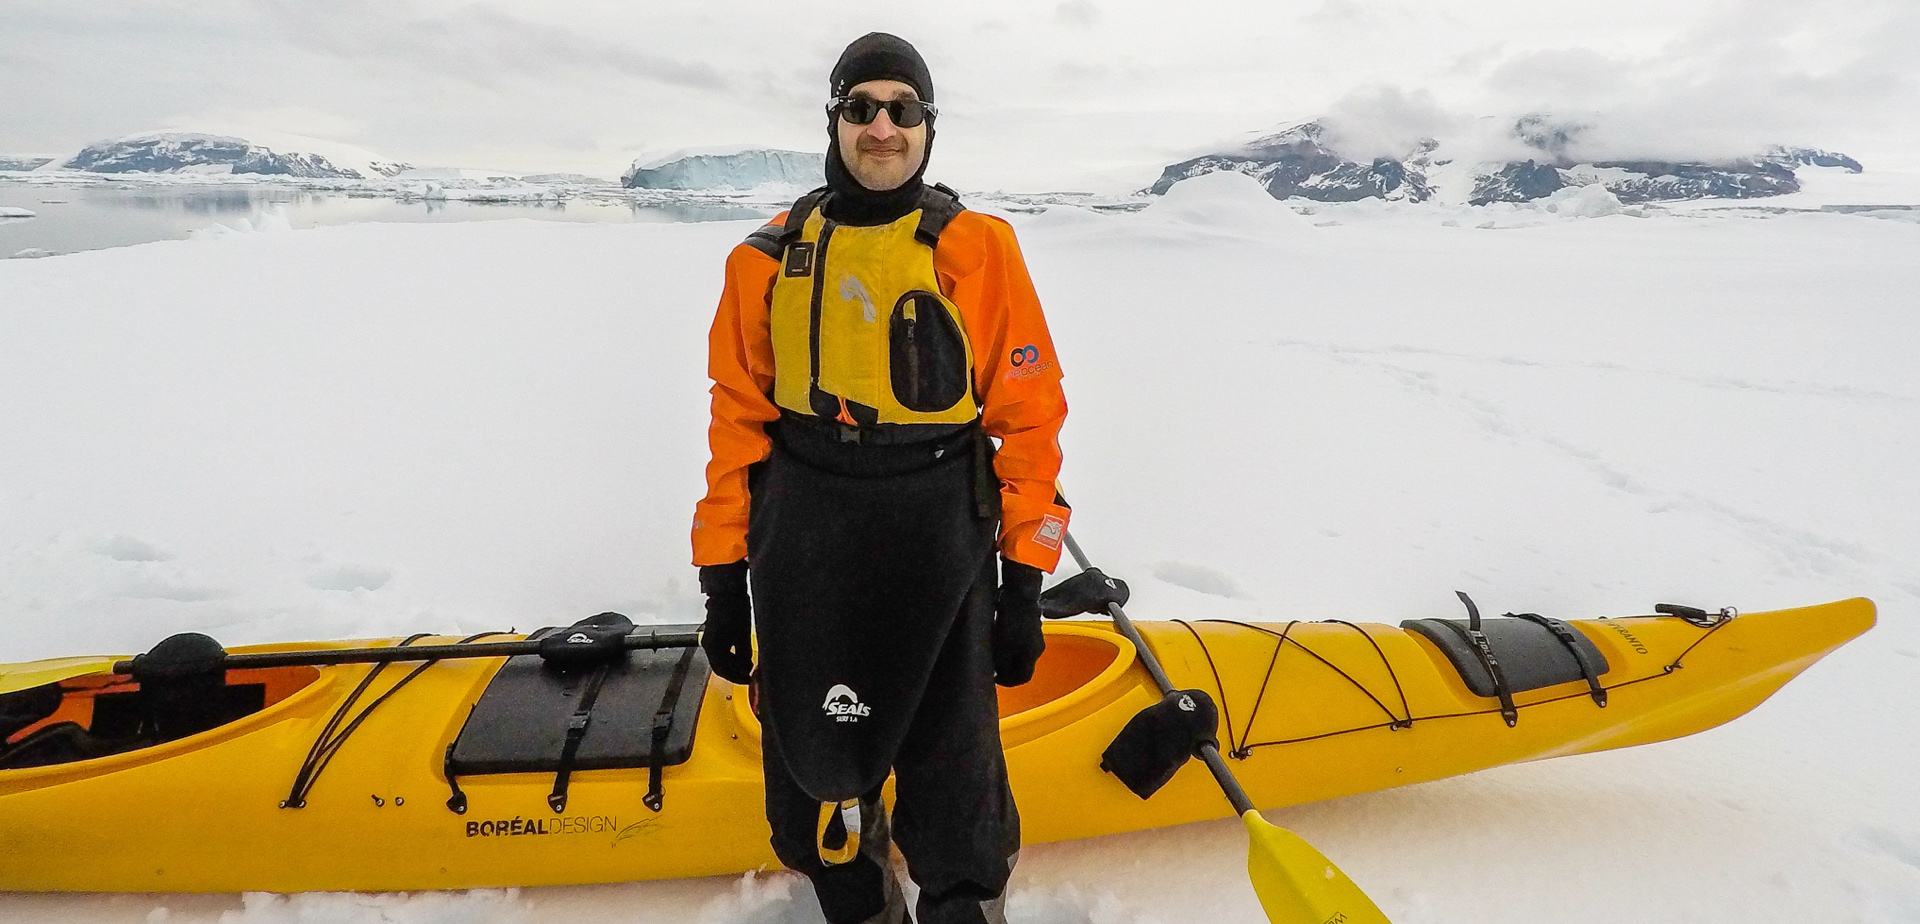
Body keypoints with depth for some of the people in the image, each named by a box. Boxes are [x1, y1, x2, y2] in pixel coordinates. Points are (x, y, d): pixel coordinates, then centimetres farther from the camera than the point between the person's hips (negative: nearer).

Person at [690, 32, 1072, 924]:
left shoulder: (979, 249, -2)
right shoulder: (770, 257, 4)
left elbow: (1028, 416, -2)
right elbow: (738, 421, 6)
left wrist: (1025, 581, -3)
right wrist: (722, 578, 5)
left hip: (941, 550, -2)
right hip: (801, 554, 2)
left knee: (950, 767, 7)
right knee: (816, 756, 13)